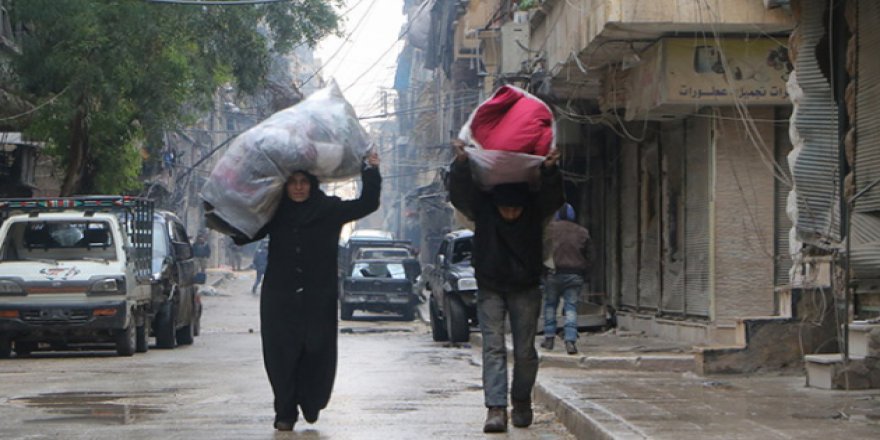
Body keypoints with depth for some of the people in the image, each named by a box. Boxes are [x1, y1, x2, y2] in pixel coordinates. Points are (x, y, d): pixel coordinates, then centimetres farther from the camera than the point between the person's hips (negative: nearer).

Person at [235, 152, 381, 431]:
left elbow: (367, 204, 2)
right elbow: (242, 236, 15)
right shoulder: (275, 213, 8)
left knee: (318, 354, -3)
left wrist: (371, 171, -3)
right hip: (279, 300, 1)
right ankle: (285, 412, 6)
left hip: (318, 300, -1)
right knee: (281, 356, -2)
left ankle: (311, 403, 20)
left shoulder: (330, 209, 4)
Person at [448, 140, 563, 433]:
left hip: (526, 288, 0)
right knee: (493, 347, -9)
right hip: (490, 288, 0)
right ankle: (496, 408, -15)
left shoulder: (536, 211, -10)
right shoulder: (483, 209, -11)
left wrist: (549, 171, -46)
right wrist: (461, 164, -42)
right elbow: (459, 194, -24)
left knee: (525, 351, 1)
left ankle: (521, 402, 21)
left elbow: (553, 198, -27)